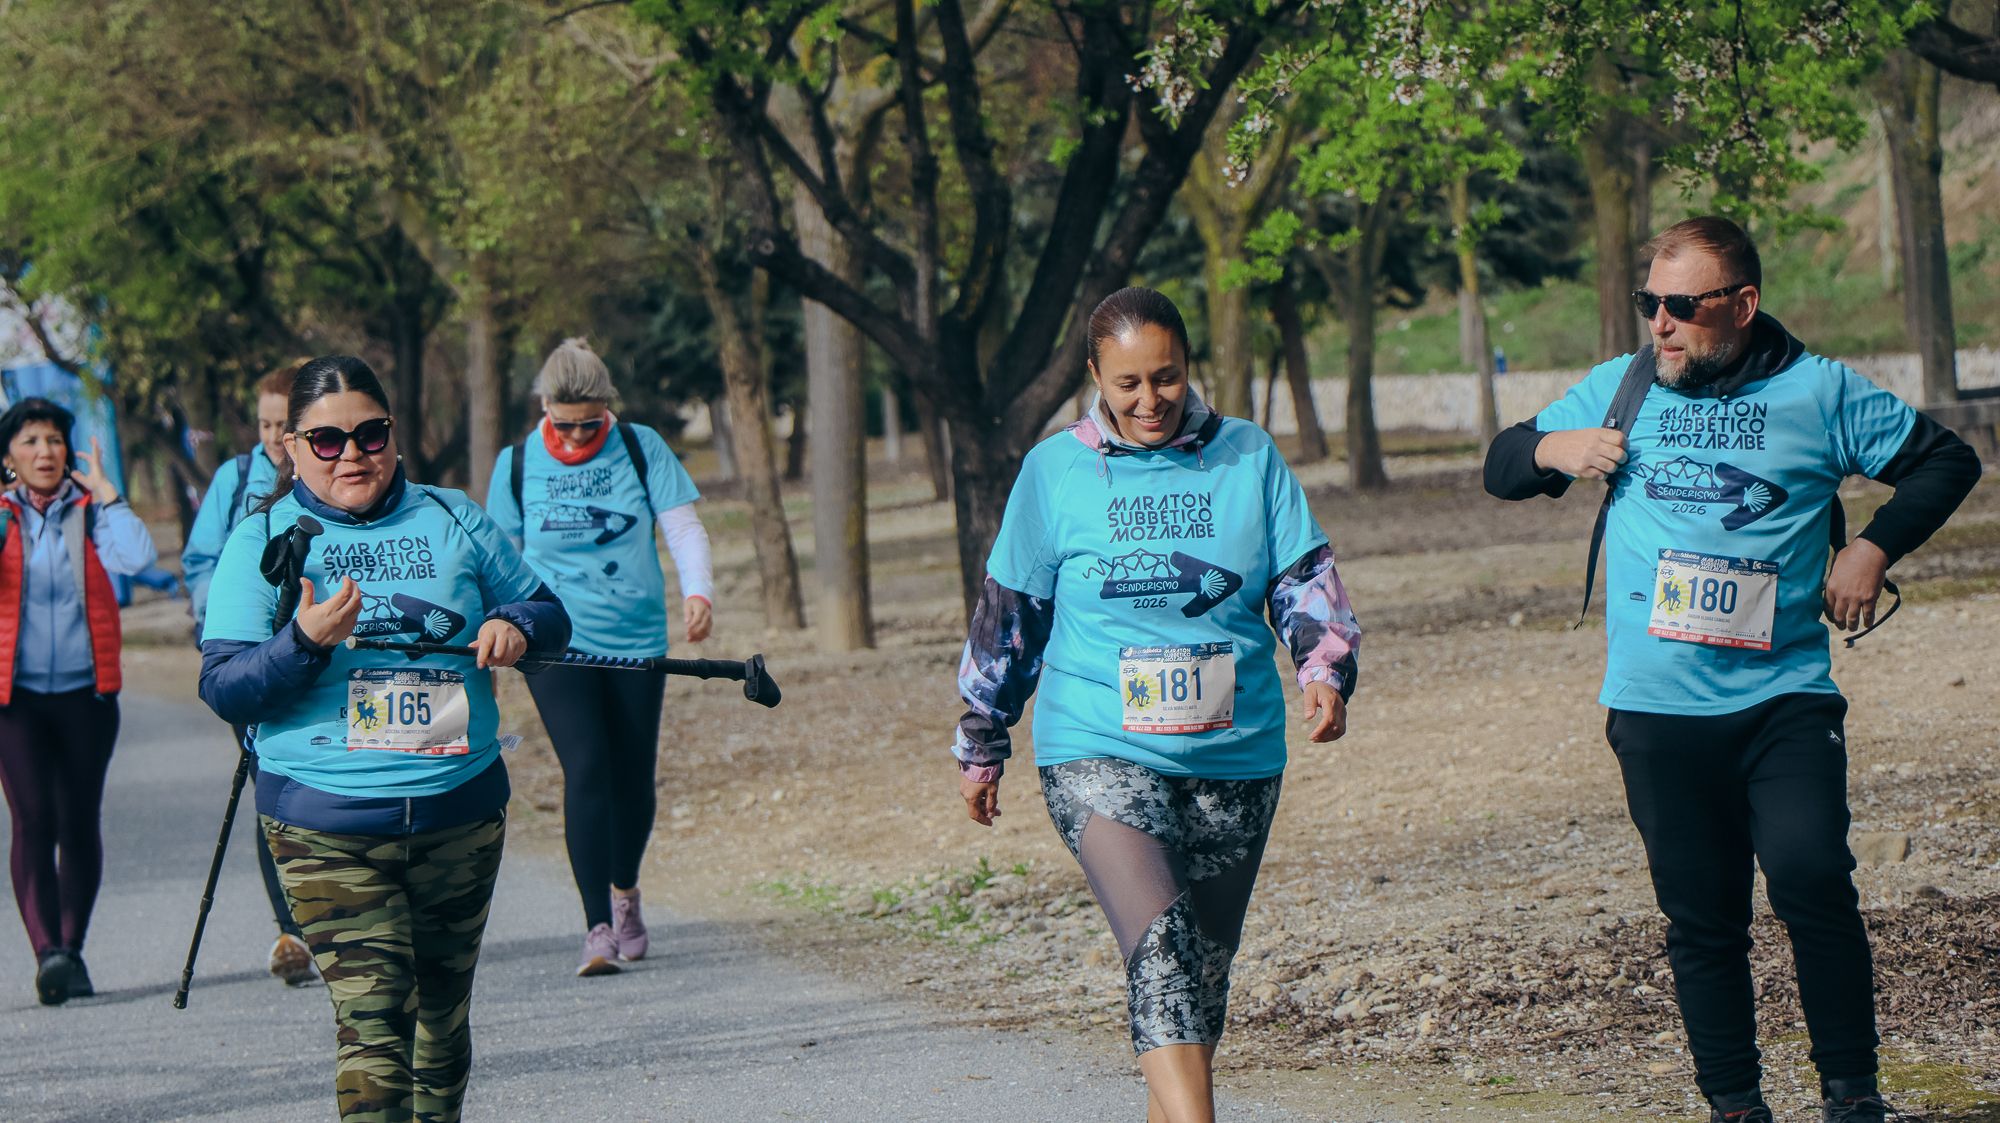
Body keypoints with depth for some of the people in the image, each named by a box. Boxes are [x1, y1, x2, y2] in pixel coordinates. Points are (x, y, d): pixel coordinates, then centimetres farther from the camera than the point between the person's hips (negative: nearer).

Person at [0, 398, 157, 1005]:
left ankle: (71, 949, 18)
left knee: (79, 822, 5)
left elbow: (135, 557, -13)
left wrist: (105, 492, -7)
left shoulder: (90, 512, 5)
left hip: (86, 691, 2)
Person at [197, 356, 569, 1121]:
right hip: (325, 826, -3)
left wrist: (514, 626, -8)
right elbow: (222, 689, -4)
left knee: (443, 1009, 15)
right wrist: (304, 643, -22)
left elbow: (549, 614, 15)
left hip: (460, 812, 3)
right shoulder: (264, 541, 1)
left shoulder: (453, 521, 9)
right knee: (372, 1018, -15)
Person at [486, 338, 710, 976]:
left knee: (633, 778, 8)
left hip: (637, 641, 2)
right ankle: (598, 928, -18)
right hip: (555, 643, -2)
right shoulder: (516, 464, 1)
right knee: (586, 771, -16)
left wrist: (697, 590, -20)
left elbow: (683, 526, -3)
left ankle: (624, 891, 37)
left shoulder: (641, 449, 0)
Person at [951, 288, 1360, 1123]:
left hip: (1234, 757, 3)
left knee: (1201, 968, 10)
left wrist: (1325, 670, -13)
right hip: (1098, 752, -3)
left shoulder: (1248, 457, 6)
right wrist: (981, 743, 16)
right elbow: (1007, 613, 11)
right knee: (1161, 948, -22)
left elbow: (1306, 580, 7)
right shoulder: (1056, 469, 3)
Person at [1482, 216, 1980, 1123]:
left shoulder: (1819, 392, 3)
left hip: (1783, 696, -2)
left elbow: (1945, 461, 12)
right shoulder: (1618, 389, 10)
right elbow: (1502, 469, 19)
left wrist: (1872, 549, 0)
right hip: (1656, 709, 2)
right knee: (1701, 919, 5)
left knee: (1810, 878, -19)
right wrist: (1554, 449, -3)